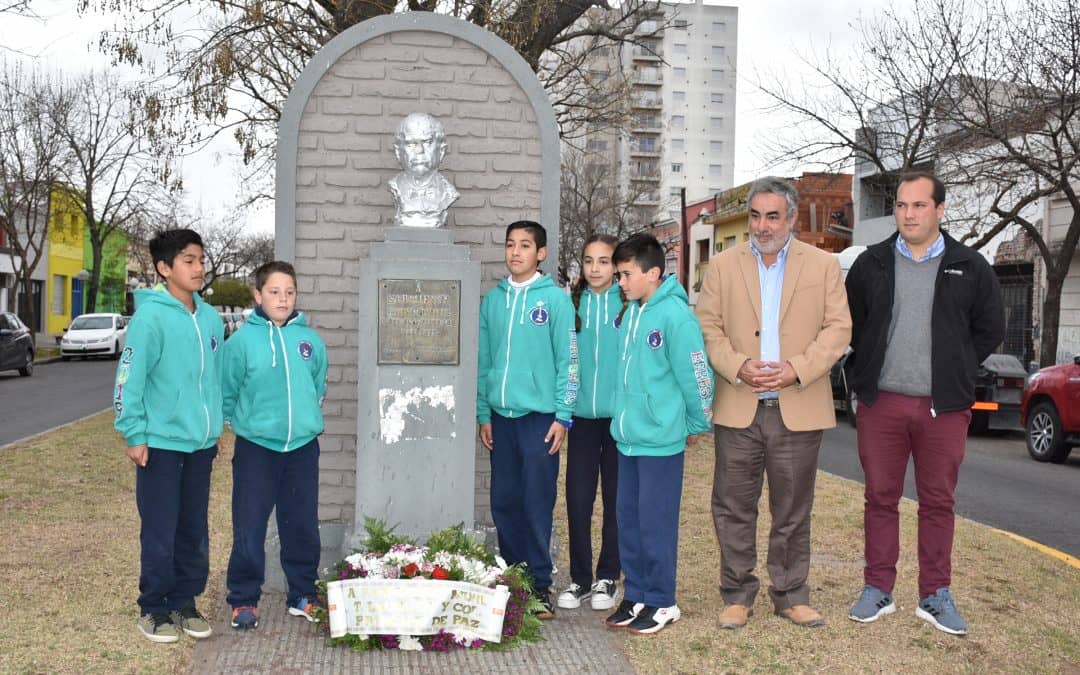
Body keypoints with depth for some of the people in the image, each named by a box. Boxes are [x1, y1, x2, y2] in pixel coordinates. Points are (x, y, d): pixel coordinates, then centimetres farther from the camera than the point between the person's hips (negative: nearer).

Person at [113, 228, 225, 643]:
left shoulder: (211, 318, 6)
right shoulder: (151, 316, -13)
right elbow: (129, 379, -14)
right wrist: (134, 435, -14)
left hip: (201, 443, 6)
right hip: (161, 442, -6)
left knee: (194, 530, 13)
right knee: (160, 531, 3)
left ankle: (185, 601, 26)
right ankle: (154, 608, 18)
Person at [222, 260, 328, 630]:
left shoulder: (311, 341, 2)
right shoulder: (242, 340, -7)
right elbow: (226, 395, 0)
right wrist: (247, 421, 5)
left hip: (303, 447, 3)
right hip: (256, 448, -3)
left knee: (303, 527, 11)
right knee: (249, 529, 2)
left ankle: (302, 594, 26)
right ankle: (244, 599, 17)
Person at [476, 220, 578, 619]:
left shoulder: (555, 299, -3)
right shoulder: (492, 300, 9)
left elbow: (568, 360, -5)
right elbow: (484, 361, 11)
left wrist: (562, 417, -9)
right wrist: (483, 413, 8)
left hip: (539, 417, -4)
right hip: (501, 417, 4)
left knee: (537, 504, -1)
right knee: (504, 503, 10)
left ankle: (539, 584, 10)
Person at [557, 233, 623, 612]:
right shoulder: (572, 304, 6)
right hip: (582, 414, 2)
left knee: (617, 499, 8)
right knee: (577, 498, 4)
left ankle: (608, 578, 22)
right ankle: (580, 578, 18)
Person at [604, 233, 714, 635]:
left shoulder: (675, 315, -16)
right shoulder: (630, 312, 9)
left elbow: (695, 375, -14)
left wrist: (697, 424, -3)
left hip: (660, 440, -8)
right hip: (627, 436, 8)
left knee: (655, 523, 1)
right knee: (628, 519, 14)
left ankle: (662, 602, 16)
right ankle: (636, 594, 27)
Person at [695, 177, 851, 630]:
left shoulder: (824, 265, 6)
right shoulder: (722, 266, 7)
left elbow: (838, 328, 1)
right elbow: (708, 327, 3)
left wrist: (796, 369, -13)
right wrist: (737, 367, -14)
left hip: (798, 409, 0)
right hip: (738, 409, 0)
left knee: (793, 512, 9)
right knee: (733, 508, 5)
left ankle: (791, 595, 23)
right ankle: (737, 595, 17)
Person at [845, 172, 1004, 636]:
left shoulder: (970, 268, 3)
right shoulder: (871, 264, 5)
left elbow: (990, 329, 9)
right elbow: (850, 323, 12)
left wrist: (954, 371, 6)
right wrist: (868, 372, 7)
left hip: (944, 407, 0)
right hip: (881, 403, 1)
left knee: (938, 501, 7)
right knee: (880, 497, 7)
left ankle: (935, 596, 18)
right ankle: (878, 590, 17)